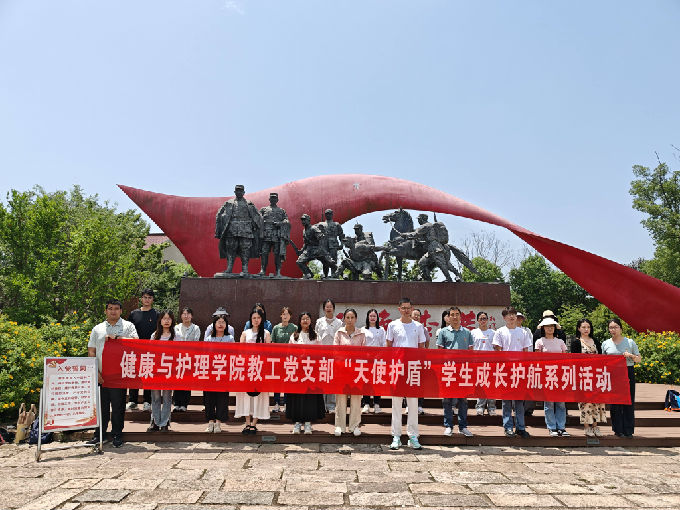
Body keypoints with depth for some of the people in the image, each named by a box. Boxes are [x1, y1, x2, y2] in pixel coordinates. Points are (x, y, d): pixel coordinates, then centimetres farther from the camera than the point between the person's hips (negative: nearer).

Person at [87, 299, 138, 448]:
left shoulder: (128, 326, 6)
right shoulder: (97, 329, 14)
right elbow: (91, 351, 10)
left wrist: (116, 338, -13)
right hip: (100, 375, 2)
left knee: (118, 406, 3)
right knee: (101, 405, 7)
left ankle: (117, 435, 14)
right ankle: (100, 434, 21)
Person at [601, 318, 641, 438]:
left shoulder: (630, 342, 5)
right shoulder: (605, 344, 8)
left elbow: (639, 359, 8)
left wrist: (631, 356, -11)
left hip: (628, 373, -1)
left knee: (628, 402, 0)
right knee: (614, 402, 2)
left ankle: (628, 430, 10)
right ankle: (618, 430, 11)